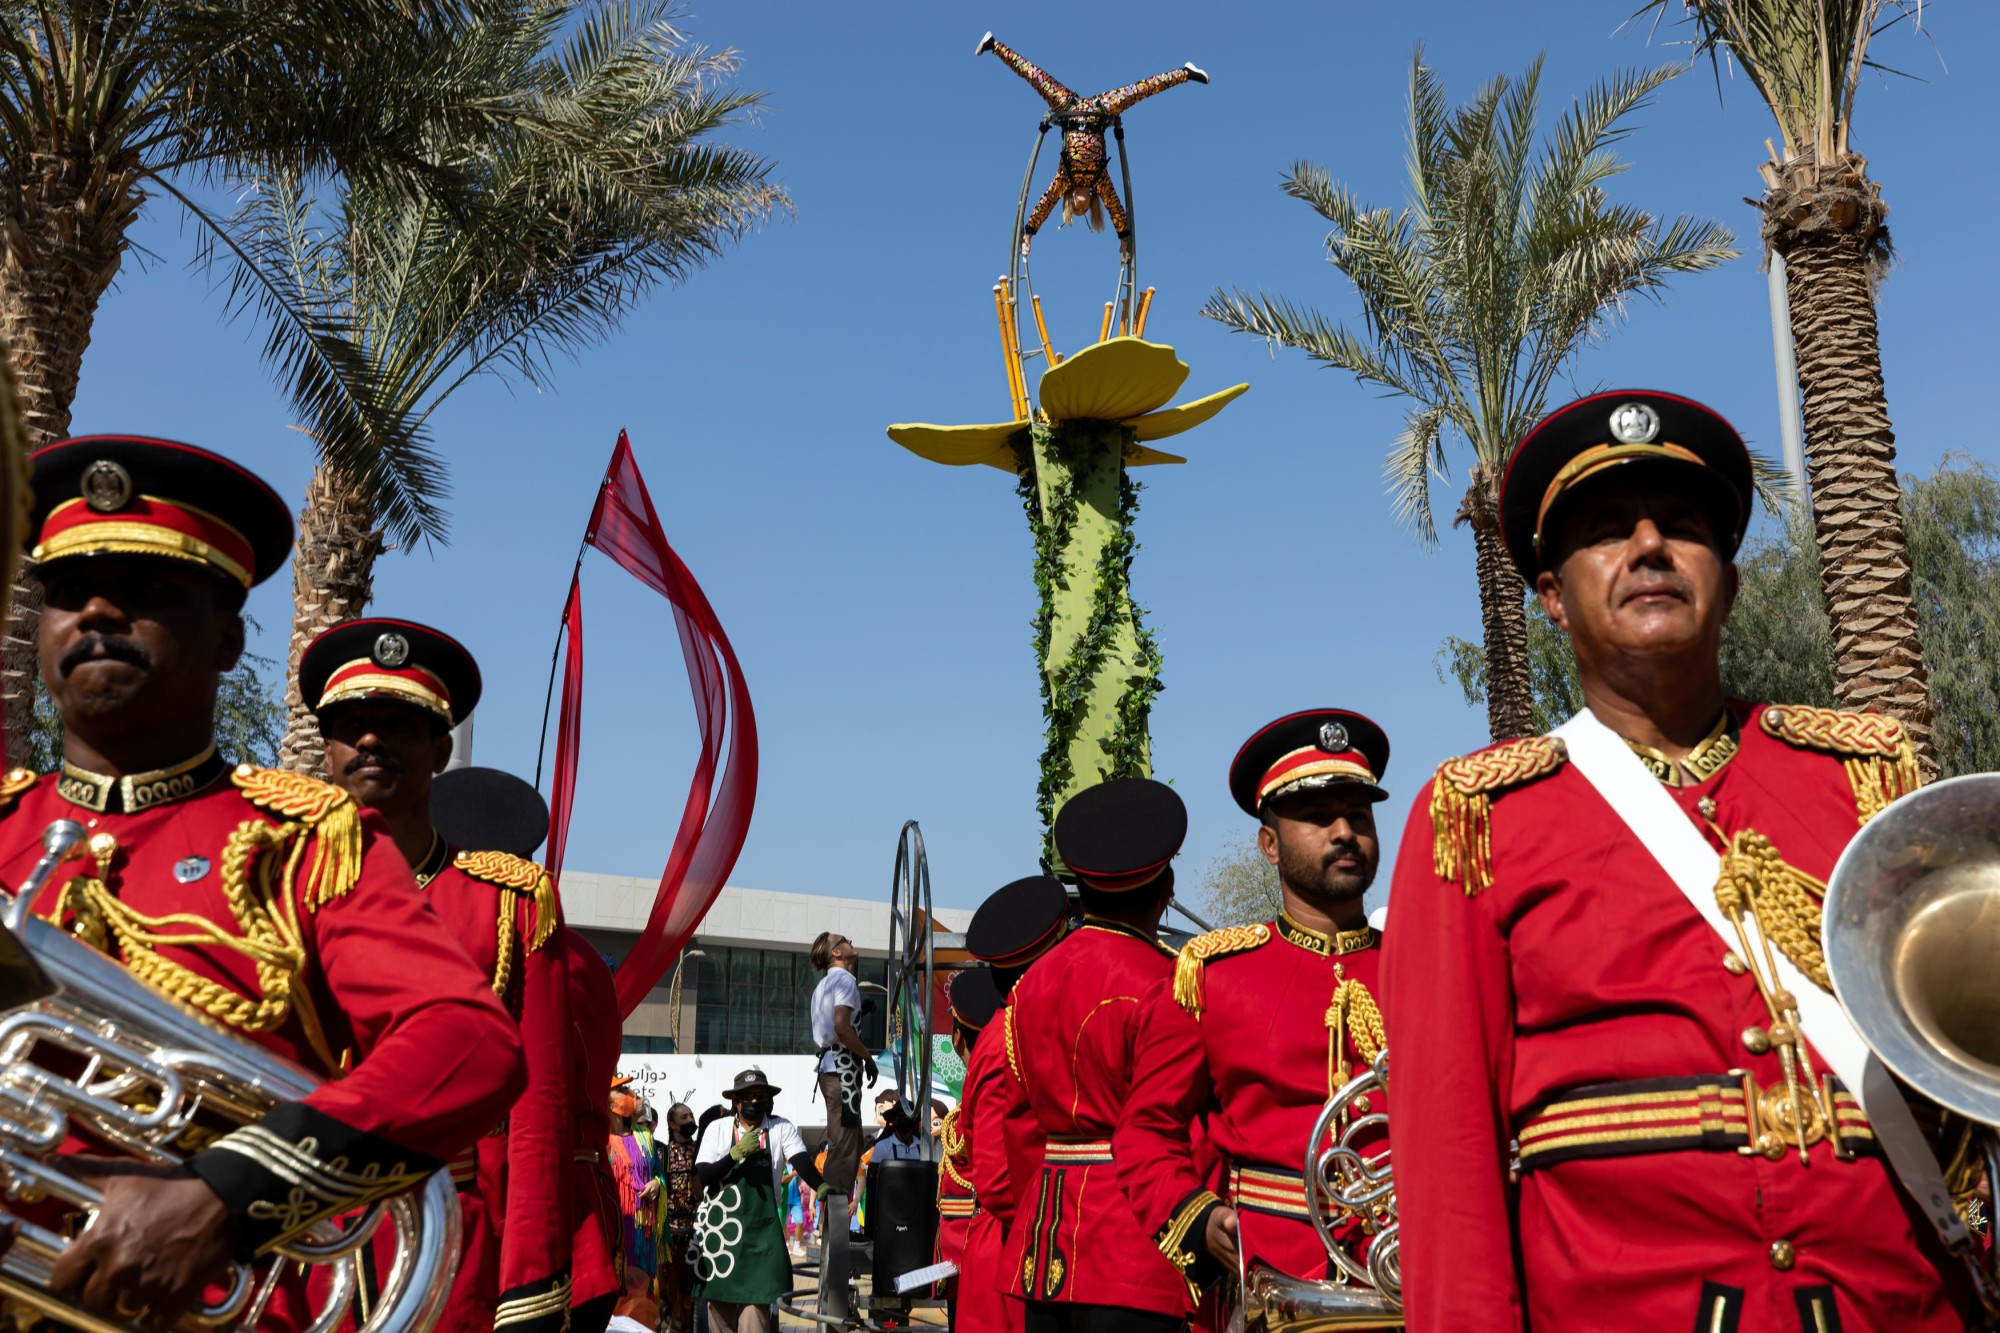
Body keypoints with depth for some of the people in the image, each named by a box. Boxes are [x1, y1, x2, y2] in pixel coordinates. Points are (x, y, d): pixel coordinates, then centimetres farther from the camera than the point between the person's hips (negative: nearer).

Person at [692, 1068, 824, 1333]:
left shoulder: (782, 1128, -2)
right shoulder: (719, 1129, 0)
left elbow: (802, 1161, -16)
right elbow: (703, 1175, -8)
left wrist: (822, 1189, -35)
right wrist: (737, 1152, -21)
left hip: (760, 1226, -1)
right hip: (720, 1223, 2)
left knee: (756, 1298, -6)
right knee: (720, 1296, 10)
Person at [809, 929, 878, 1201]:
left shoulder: (825, 984, 22)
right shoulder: (845, 979, -9)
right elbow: (841, 1026, -21)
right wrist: (868, 1057, -12)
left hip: (829, 1064, 10)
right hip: (843, 1066, -10)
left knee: (847, 1140, 16)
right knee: (844, 1145, -10)